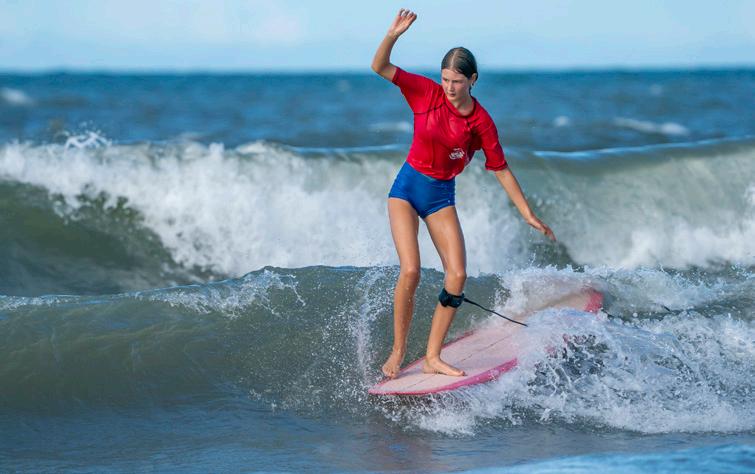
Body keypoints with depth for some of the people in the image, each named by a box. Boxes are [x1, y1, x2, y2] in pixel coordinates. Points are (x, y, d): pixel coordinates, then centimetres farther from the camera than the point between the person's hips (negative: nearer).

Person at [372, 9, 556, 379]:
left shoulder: (481, 122, -8)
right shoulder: (427, 93, -10)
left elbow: (501, 170, -1)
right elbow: (380, 67, -16)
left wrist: (528, 215, -1)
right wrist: (392, 35, -34)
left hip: (441, 195, 2)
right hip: (408, 186, -2)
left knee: (457, 276, -8)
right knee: (410, 269, -17)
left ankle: (432, 357, 0)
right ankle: (398, 352, -5)